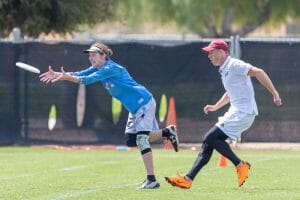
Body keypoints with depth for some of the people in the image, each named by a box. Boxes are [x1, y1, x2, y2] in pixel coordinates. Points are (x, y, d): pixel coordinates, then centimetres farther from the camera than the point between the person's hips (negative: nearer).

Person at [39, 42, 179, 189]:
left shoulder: (110, 68, -22)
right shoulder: (98, 68, 6)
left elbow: (88, 79, -33)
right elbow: (80, 74, -6)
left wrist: (67, 77, -37)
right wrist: (57, 74, -18)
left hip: (144, 103, -10)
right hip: (135, 108, 10)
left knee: (141, 139, -16)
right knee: (130, 140, 12)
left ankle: (151, 180, -16)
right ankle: (167, 133, 24)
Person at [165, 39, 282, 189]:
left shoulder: (234, 65, -12)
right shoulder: (224, 70, 18)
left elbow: (258, 72, -20)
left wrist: (274, 94, -25)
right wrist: (216, 106, 23)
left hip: (244, 113, -10)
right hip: (235, 112, 10)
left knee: (211, 137, -15)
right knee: (208, 142, 5)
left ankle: (240, 165, -5)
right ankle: (188, 179, 3)